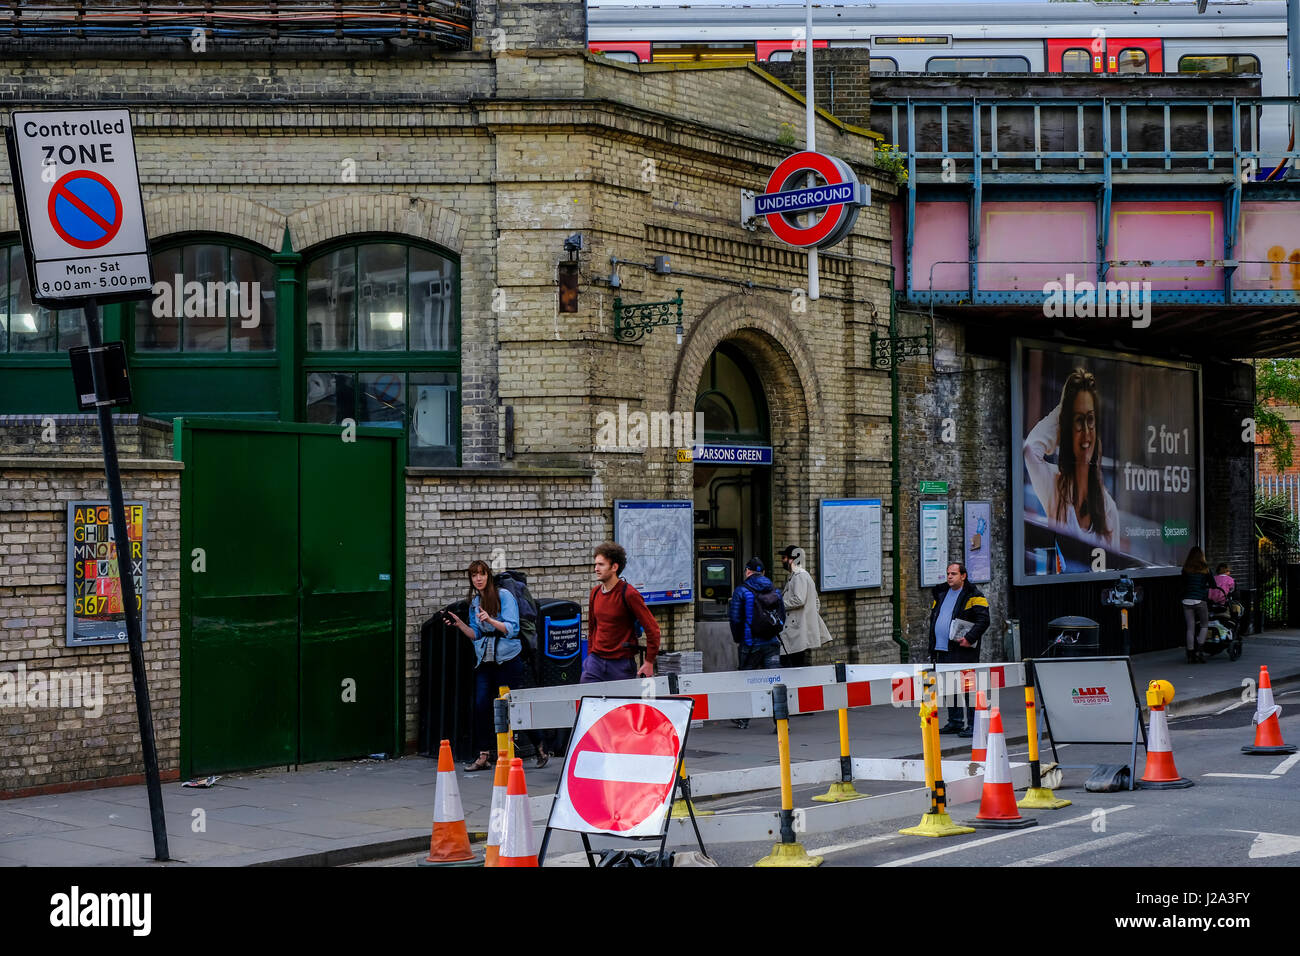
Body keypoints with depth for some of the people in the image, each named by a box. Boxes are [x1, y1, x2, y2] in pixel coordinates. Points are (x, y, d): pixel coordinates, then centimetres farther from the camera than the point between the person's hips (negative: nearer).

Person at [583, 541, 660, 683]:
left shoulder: (629, 594, -13)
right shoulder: (595, 593, 8)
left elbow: (652, 629, -12)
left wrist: (649, 663, -11)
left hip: (621, 665, -6)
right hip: (595, 662, 6)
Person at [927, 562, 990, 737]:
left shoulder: (974, 596, -5)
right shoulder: (941, 593, 17)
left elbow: (983, 620, -12)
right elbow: (934, 618, 25)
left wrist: (969, 638, -21)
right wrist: (933, 645, 18)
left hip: (962, 651, -7)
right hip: (941, 649, 7)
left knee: (967, 688, -7)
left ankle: (973, 725, -3)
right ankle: (955, 722, 21)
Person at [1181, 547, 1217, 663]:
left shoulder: (1186, 569, 6)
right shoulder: (1205, 568, 1)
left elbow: (1184, 585, 11)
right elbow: (1213, 585, 7)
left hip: (1187, 600, 2)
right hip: (1200, 600, -2)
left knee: (1190, 628, 5)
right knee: (1204, 625, 13)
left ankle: (1190, 655, 4)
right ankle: (1198, 651, 0)